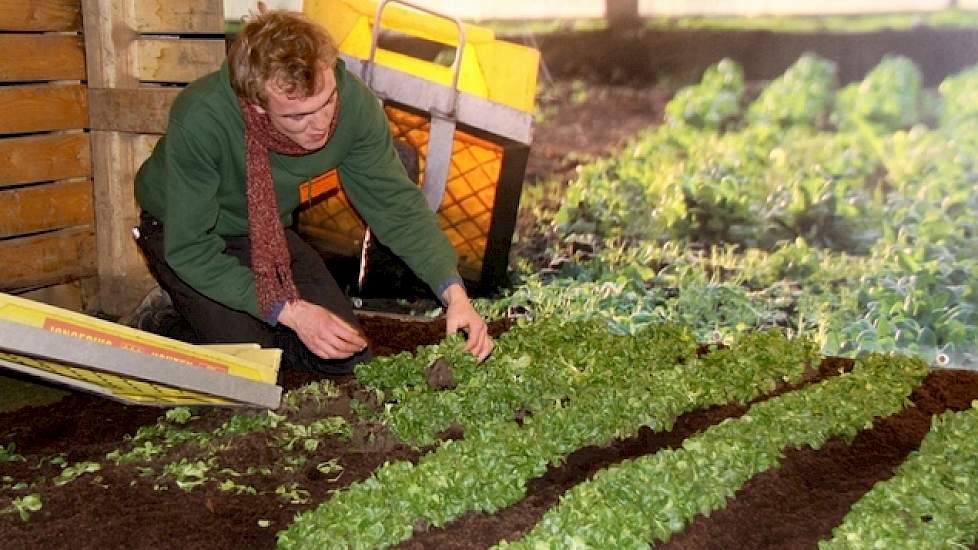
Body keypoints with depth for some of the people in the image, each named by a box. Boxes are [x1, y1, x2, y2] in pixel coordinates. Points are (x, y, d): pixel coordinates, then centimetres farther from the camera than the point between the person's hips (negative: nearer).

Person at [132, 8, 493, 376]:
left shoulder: (353, 102, -26)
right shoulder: (200, 120, -37)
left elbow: (394, 202, -14)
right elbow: (189, 247, -29)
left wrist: (453, 292, -25)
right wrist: (290, 311, -34)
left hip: (269, 233, 4)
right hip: (182, 235, -4)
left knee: (349, 359, -4)